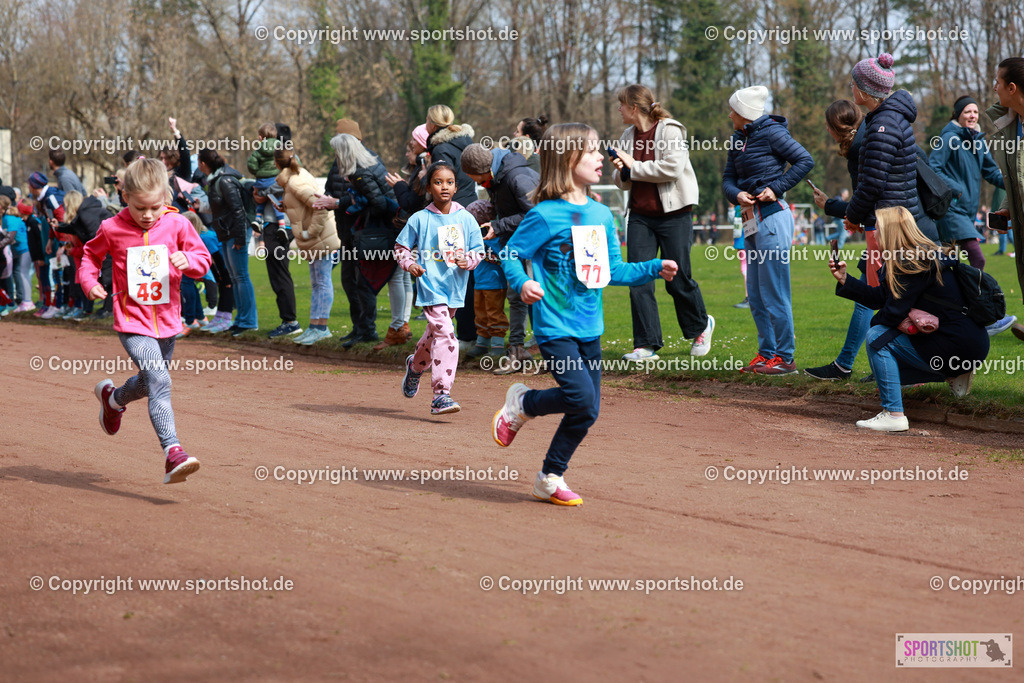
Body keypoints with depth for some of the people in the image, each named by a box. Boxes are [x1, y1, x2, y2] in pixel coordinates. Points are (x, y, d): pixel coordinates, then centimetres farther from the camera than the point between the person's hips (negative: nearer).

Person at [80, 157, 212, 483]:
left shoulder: (177, 225, -3)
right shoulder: (112, 229, -6)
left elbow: (203, 258, 4)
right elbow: (91, 253, 13)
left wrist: (188, 260, -19)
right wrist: (89, 280, -4)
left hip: (167, 321, 4)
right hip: (132, 322, -4)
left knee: (149, 383, 22)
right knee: (160, 381, -22)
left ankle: (113, 397, 55)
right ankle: (172, 451, -28)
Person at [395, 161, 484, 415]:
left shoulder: (466, 219, 4)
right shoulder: (419, 219, -3)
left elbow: (478, 250, 9)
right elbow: (401, 247, 6)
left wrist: (468, 260, -11)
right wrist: (409, 264, -12)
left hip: (455, 287, 5)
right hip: (430, 286, -5)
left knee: (435, 333, 21)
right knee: (444, 333, -20)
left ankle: (415, 364, 53)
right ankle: (441, 394, -22)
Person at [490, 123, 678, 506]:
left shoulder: (602, 215, 10)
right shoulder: (546, 215, -11)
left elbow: (612, 271, 17)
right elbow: (510, 255, -7)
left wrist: (655, 269, 9)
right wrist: (522, 283, -25)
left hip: (589, 330, 7)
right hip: (555, 327, -7)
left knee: (588, 411, 7)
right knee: (581, 397, -19)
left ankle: (550, 478, 23)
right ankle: (521, 404, 9)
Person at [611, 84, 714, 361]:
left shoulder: (669, 130, -9)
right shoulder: (628, 136, 11)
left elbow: (672, 168, -21)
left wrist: (633, 166, -16)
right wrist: (621, 172, -6)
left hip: (673, 213, -6)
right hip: (641, 215, 6)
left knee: (677, 280, 0)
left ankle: (701, 325, 28)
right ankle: (647, 345, -2)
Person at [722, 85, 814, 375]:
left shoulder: (771, 132, -8)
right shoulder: (738, 139, 15)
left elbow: (805, 160, -12)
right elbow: (728, 179, 14)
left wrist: (776, 188, -16)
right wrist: (737, 194, -8)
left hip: (772, 217, -9)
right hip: (752, 220, 9)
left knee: (773, 292, -7)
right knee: (756, 295, 11)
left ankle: (785, 358, -2)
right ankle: (767, 353, 18)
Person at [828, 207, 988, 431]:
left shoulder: (915, 265, -19)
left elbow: (894, 312, -19)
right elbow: (878, 298, 14)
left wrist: (874, 323, 2)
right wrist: (844, 280, 7)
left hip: (960, 347, -10)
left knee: (877, 338, -13)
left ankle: (894, 415, -14)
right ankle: (953, 375, 20)